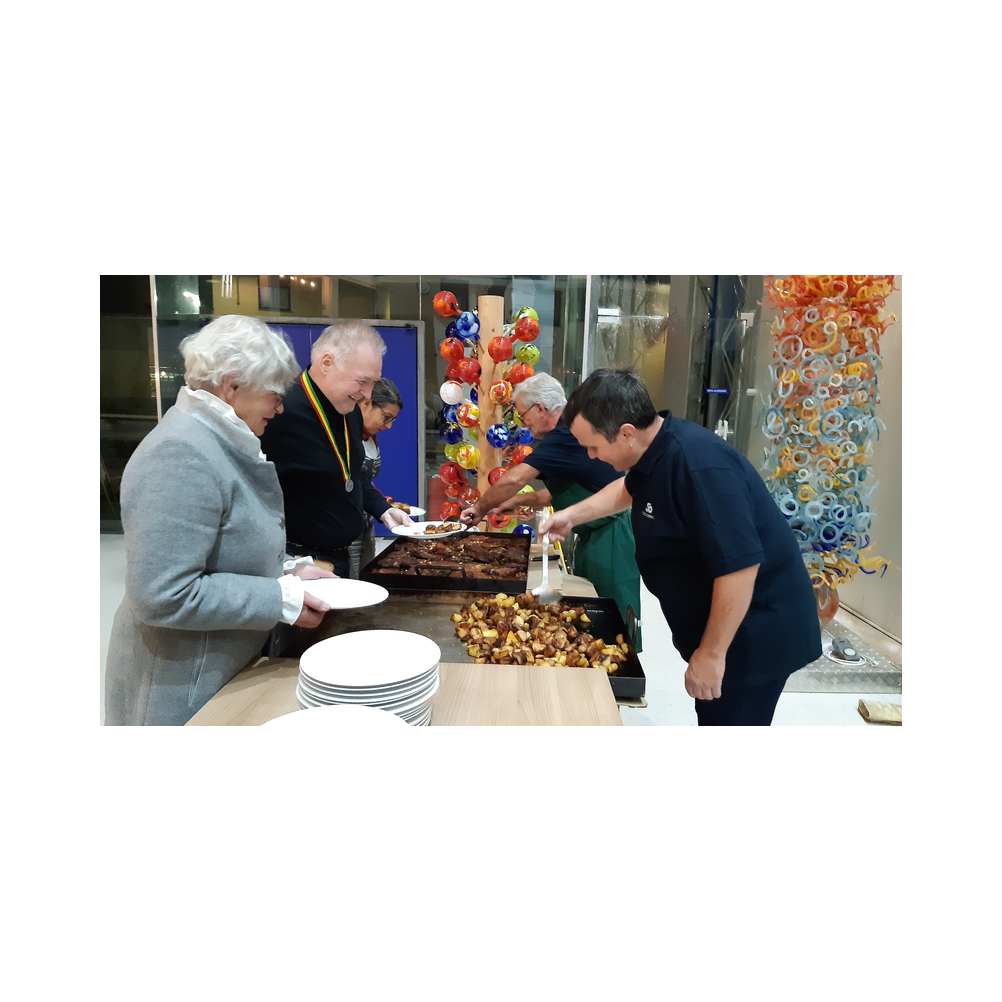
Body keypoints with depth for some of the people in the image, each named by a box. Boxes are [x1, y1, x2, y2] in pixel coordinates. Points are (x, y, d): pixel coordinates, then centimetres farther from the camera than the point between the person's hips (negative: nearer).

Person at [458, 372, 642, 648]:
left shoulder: (565, 436, -20)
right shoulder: (567, 432, 13)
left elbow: (514, 480, -26)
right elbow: (560, 493, 23)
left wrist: (481, 508, -10)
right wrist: (518, 500, 14)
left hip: (611, 539, -10)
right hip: (593, 536, 10)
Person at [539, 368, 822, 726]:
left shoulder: (700, 468, -32)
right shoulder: (655, 449, -1)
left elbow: (739, 566, -32)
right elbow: (628, 489, 22)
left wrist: (712, 653, -24)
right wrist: (572, 515, 13)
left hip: (755, 631, -9)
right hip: (714, 617, 9)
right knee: (710, 714, 22)